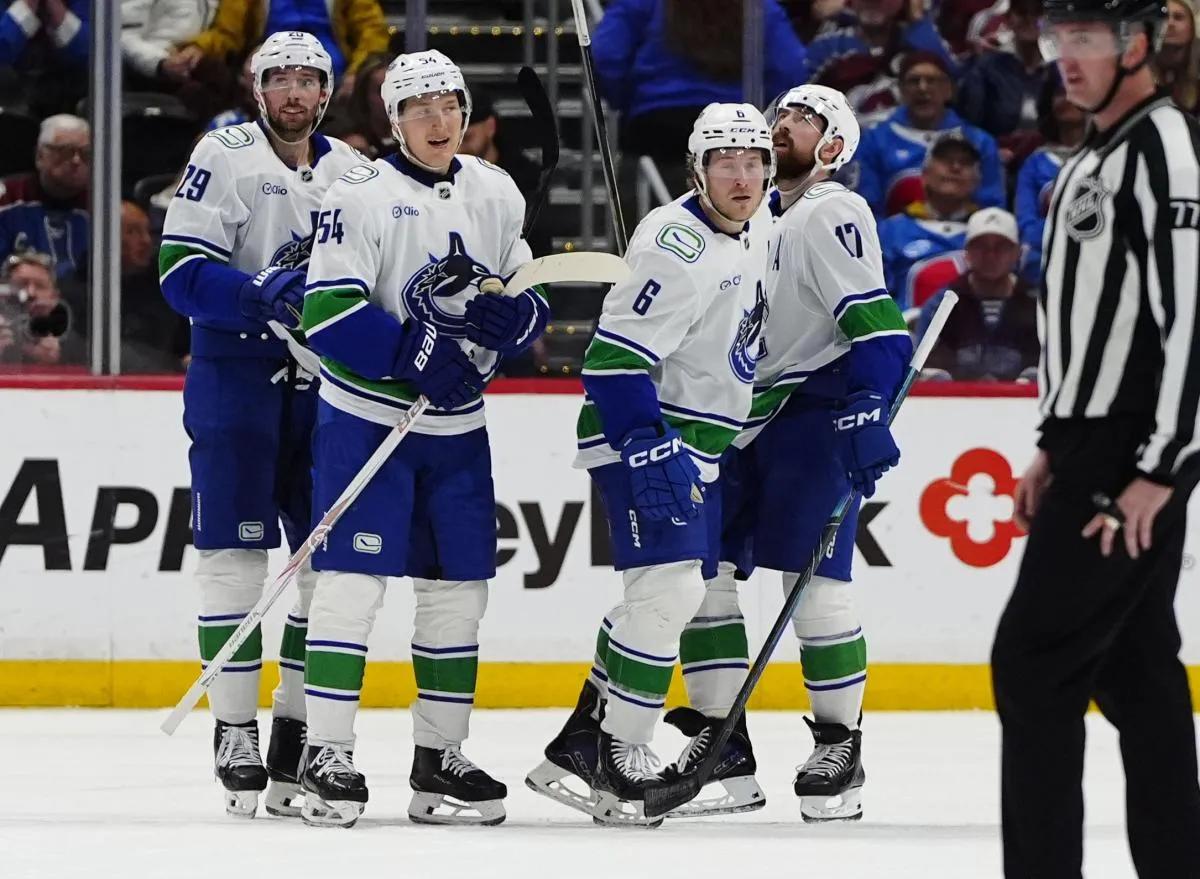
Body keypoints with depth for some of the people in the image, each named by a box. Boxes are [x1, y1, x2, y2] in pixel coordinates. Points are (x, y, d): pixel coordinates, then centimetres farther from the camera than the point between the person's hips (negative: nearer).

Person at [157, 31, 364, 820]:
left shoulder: (353, 174, 11)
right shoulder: (225, 159, -4)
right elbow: (183, 274, -12)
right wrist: (267, 296, -26)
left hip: (324, 388, 5)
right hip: (235, 375, -5)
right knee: (236, 554, -6)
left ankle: (300, 731, 12)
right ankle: (235, 731, -1)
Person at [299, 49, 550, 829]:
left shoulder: (497, 195, 6)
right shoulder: (362, 196, -11)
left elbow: (533, 298, 11)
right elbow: (328, 315, -16)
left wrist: (510, 314, -12)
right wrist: (414, 353, -25)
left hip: (457, 426, 6)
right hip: (367, 417, -6)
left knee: (458, 587, 7)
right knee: (353, 580, -9)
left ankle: (439, 758, 15)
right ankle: (328, 757, -5)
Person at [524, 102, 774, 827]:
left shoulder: (756, 228, 6)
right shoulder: (680, 247, -22)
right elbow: (615, 357, -25)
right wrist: (649, 454, -32)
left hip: (696, 442, 10)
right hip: (640, 435, -10)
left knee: (679, 593, 13)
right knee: (669, 589, -19)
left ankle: (583, 740, 21)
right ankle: (618, 759, -14)